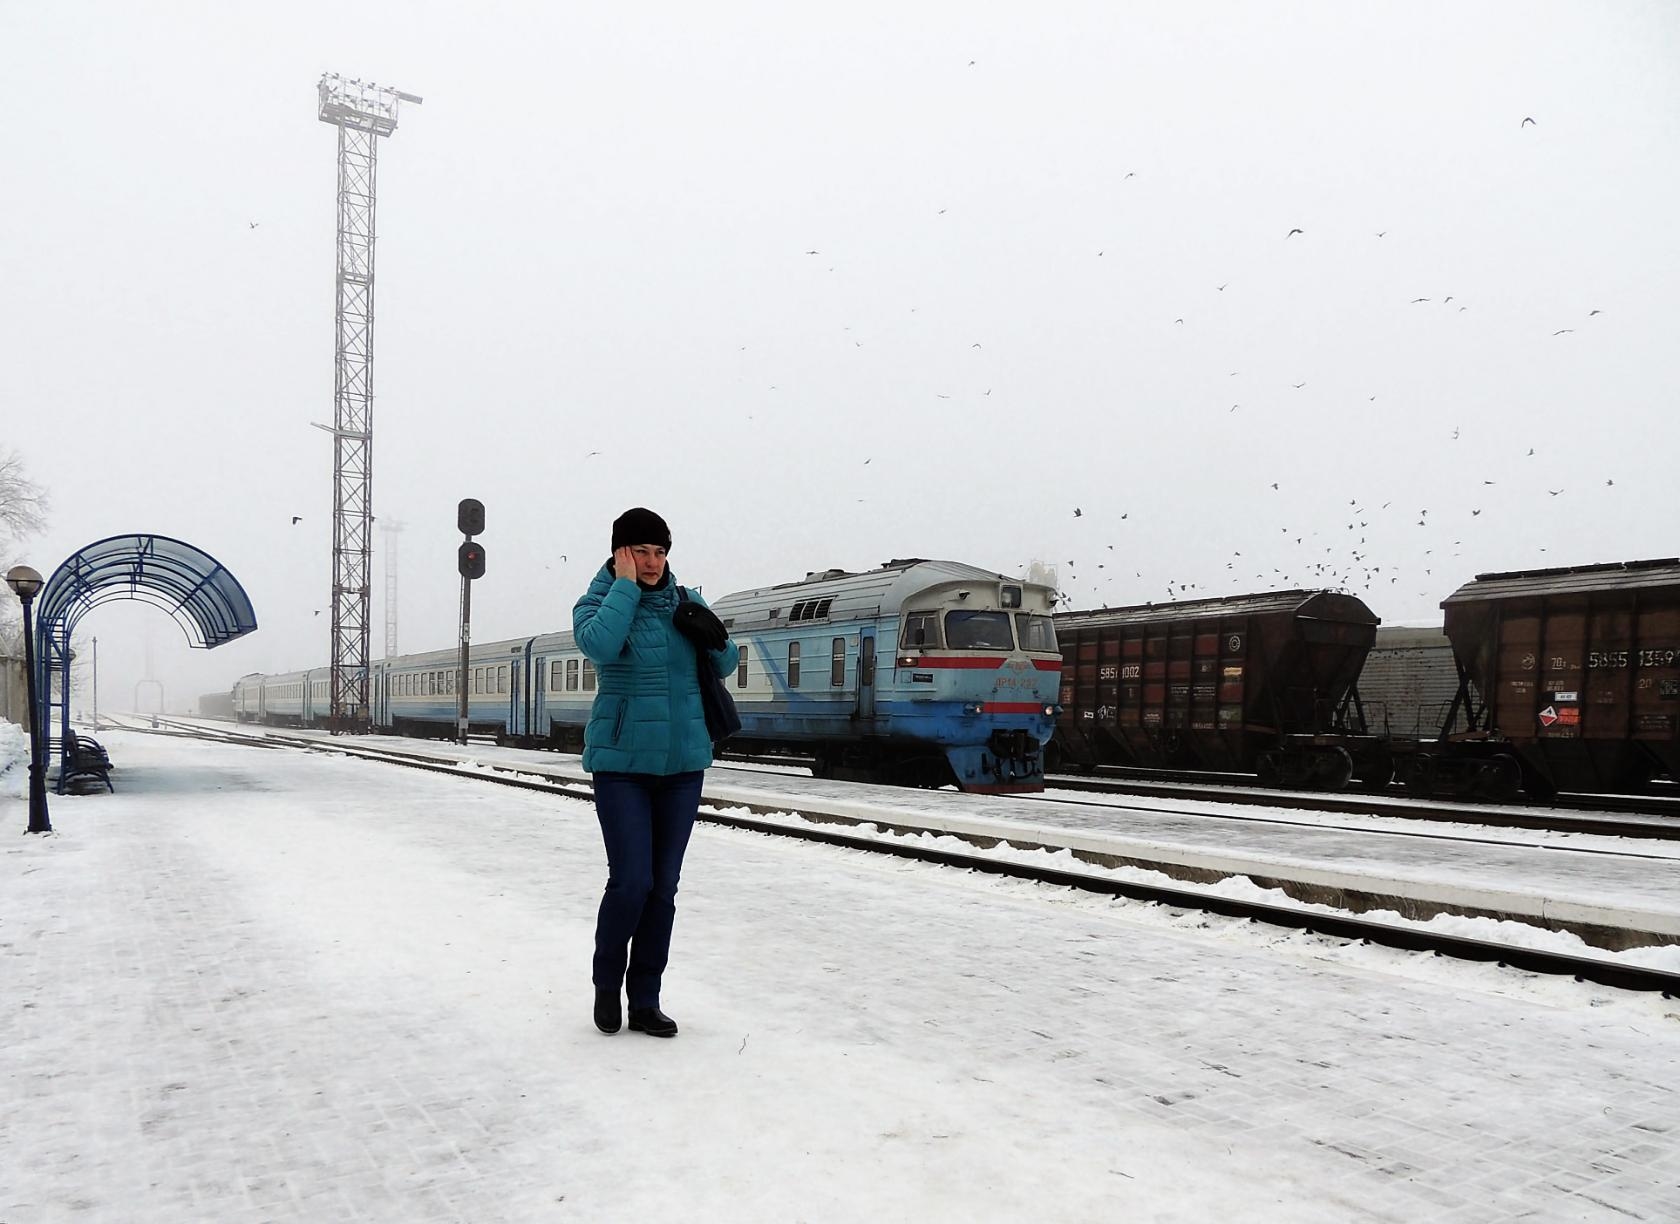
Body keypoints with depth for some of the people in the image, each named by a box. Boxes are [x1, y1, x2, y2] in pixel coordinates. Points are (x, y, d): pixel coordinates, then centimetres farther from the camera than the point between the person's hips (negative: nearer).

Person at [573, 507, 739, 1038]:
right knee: (631, 882, -9)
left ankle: (645, 1003, 17)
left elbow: (726, 665, 11)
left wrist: (713, 635, -10)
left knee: (663, 887, 6)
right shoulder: (597, 603, -3)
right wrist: (625, 583, -17)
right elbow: (599, 644, -26)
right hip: (622, 763, -4)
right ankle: (607, 984, 17)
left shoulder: (683, 602, 7)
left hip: (682, 762, 4)